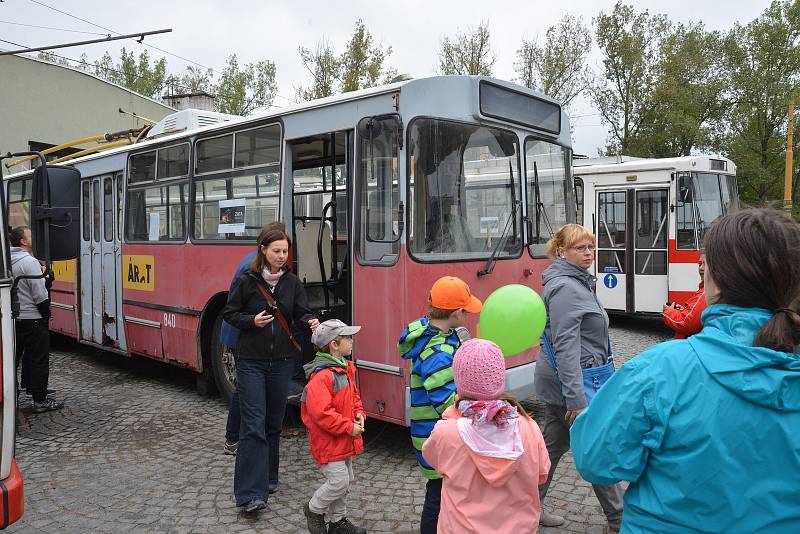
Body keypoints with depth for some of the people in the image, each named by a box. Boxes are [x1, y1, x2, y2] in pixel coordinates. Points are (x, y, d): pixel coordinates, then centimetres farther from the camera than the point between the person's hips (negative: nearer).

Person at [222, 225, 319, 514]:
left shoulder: (292, 281, 2)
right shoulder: (246, 280, -7)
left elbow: (301, 312, 0)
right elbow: (229, 313, 1)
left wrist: (311, 322, -21)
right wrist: (252, 321, -16)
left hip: (281, 361, 4)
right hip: (251, 362, -3)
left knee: (274, 422, 14)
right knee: (253, 424, -7)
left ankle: (268, 477, 31)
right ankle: (250, 493, -4)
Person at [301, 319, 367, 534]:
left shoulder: (346, 368, 6)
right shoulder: (321, 376, -25)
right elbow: (321, 413, -28)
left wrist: (359, 414, 0)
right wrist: (349, 427, -22)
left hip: (345, 440, 10)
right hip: (328, 443, -10)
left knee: (346, 480, 18)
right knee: (338, 482, -6)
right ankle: (314, 509, 20)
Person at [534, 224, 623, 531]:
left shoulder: (576, 281, 12)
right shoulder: (565, 287, -20)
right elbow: (566, 346, -25)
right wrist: (577, 399, -27)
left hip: (559, 381, 10)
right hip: (571, 382, -10)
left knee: (553, 444, 16)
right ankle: (618, 518, 22)